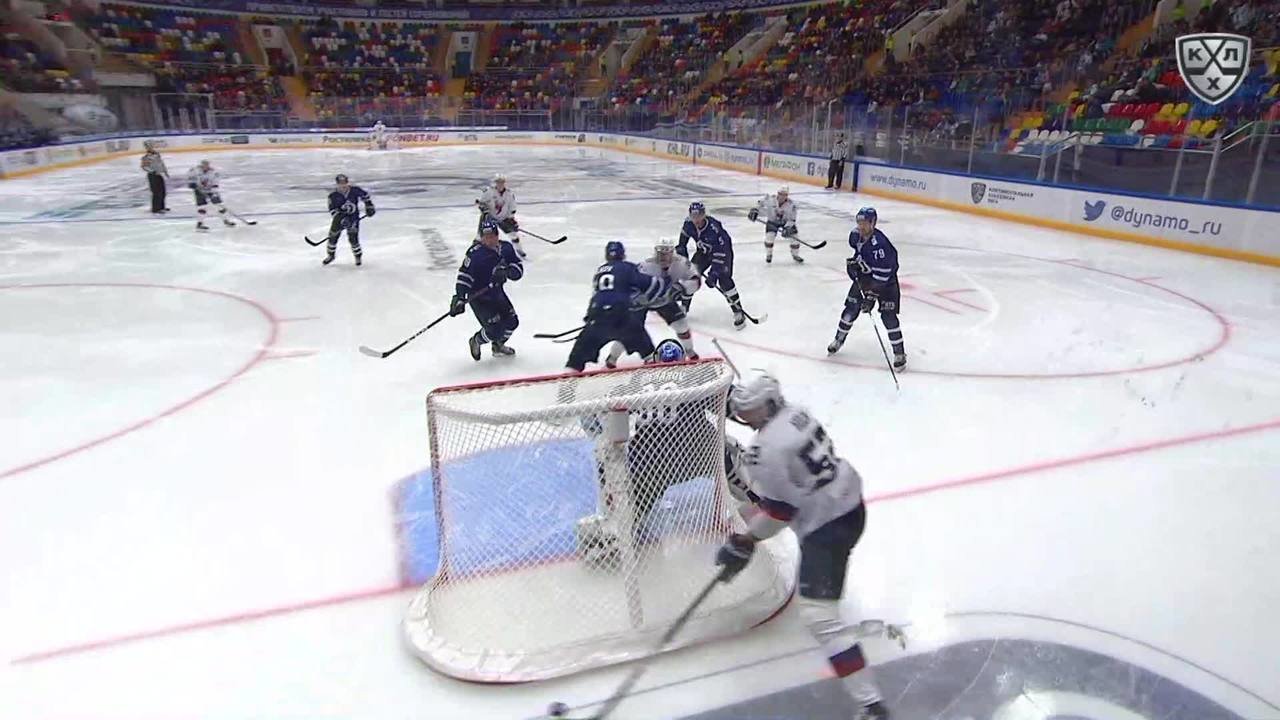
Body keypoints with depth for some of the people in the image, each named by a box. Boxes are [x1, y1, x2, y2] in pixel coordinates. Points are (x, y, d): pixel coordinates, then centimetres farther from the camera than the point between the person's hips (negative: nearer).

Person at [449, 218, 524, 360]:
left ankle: (498, 345, 40)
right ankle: (476, 341, 20)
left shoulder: (506, 247, -5)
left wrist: (507, 271, -25)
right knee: (495, 328, -13)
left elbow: (518, 267, -3)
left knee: (512, 321, 12)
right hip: (478, 296, -7)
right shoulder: (475, 253, -23)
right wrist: (459, 297, -32)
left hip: (497, 292, 7)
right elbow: (464, 275, -24)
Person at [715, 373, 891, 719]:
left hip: (829, 524, -10)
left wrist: (743, 543, -9)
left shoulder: (766, 449, -24)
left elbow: (776, 509, -20)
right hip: (849, 501, 11)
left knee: (817, 614, -13)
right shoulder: (796, 413, 2)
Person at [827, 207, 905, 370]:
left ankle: (899, 353, -2)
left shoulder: (880, 244, -35)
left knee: (888, 317, -12)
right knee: (851, 309, 7)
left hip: (885, 280, -6)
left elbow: (881, 276, -33)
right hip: (864, 277, 6)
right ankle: (839, 340, 28)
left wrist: (871, 296, -32)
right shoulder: (856, 235, -11)